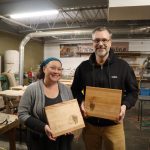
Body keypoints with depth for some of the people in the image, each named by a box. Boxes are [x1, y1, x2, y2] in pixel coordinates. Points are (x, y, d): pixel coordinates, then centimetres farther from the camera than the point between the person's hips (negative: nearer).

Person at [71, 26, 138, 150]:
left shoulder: (123, 66, -6)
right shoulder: (83, 67, -2)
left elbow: (133, 91, 2)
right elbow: (75, 90, 8)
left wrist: (125, 105, -15)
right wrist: (81, 102, -12)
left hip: (113, 124, -1)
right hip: (89, 123, 2)